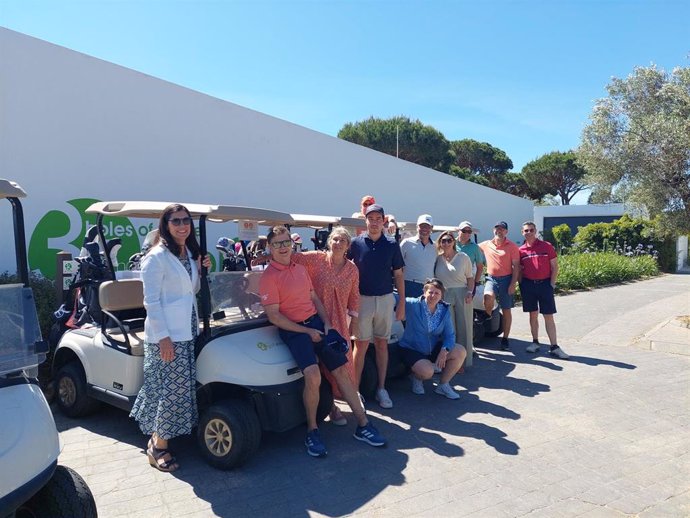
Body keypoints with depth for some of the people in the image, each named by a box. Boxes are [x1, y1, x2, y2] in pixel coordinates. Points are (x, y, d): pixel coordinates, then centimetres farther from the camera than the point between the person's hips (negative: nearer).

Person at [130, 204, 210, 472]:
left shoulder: (190, 254, 12)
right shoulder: (156, 257, -11)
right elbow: (151, 301, -14)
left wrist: (201, 270, 3)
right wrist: (163, 336, -18)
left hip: (188, 331, 8)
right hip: (166, 334, -8)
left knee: (182, 387, 12)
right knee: (170, 389, -4)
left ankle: (157, 438, 28)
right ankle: (159, 447, 11)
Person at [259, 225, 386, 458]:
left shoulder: (301, 268, 12)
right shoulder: (268, 277, -9)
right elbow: (273, 316, -13)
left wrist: (327, 323, 3)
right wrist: (307, 332, -14)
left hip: (317, 323, 7)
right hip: (293, 330, -6)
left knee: (341, 370, 4)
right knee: (313, 376, -26)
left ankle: (363, 425, 16)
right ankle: (312, 431, -3)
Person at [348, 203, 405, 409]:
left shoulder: (392, 245, 3)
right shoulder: (356, 243, -1)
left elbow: (398, 275, 7)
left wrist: (402, 303, 3)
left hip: (385, 299, 2)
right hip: (362, 299, -2)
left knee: (382, 344, 10)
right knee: (361, 345, 1)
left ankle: (381, 389, 21)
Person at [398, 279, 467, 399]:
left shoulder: (444, 310, -3)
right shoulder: (413, 305, -17)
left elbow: (450, 334, -4)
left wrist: (444, 351, -21)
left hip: (433, 349, 5)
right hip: (411, 350, -5)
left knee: (460, 352, -14)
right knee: (427, 371, -32)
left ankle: (443, 385, 4)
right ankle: (416, 378, 10)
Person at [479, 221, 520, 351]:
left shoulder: (512, 246, -1)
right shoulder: (486, 245, 8)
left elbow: (516, 266, -4)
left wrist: (513, 283, -11)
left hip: (506, 279, -1)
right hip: (491, 278, 1)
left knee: (506, 311, 5)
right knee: (488, 297, -30)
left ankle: (505, 339, 17)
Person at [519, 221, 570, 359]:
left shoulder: (547, 246, 0)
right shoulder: (521, 250, 4)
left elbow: (555, 267, 1)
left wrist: (552, 284, -6)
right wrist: (521, 285, 1)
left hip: (545, 284, -2)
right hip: (528, 285, 2)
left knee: (549, 316, -1)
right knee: (533, 315, 11)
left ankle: (554, 347, 2)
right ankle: (535, 342, 22)